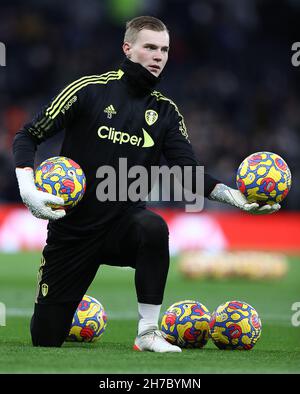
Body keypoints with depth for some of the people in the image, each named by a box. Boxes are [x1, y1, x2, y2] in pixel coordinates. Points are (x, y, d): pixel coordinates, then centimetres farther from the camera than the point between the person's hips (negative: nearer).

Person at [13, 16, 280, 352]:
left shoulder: (166, 112, 4)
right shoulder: (90, 90, -8)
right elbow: (27, 137, -5)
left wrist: (234, 196, -22)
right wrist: (28, 190, -22)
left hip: (123, 225, 2)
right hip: (72, 230, -2)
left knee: (153, 227, -36)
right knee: (46, 338, -2)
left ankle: (148, 332, -25)